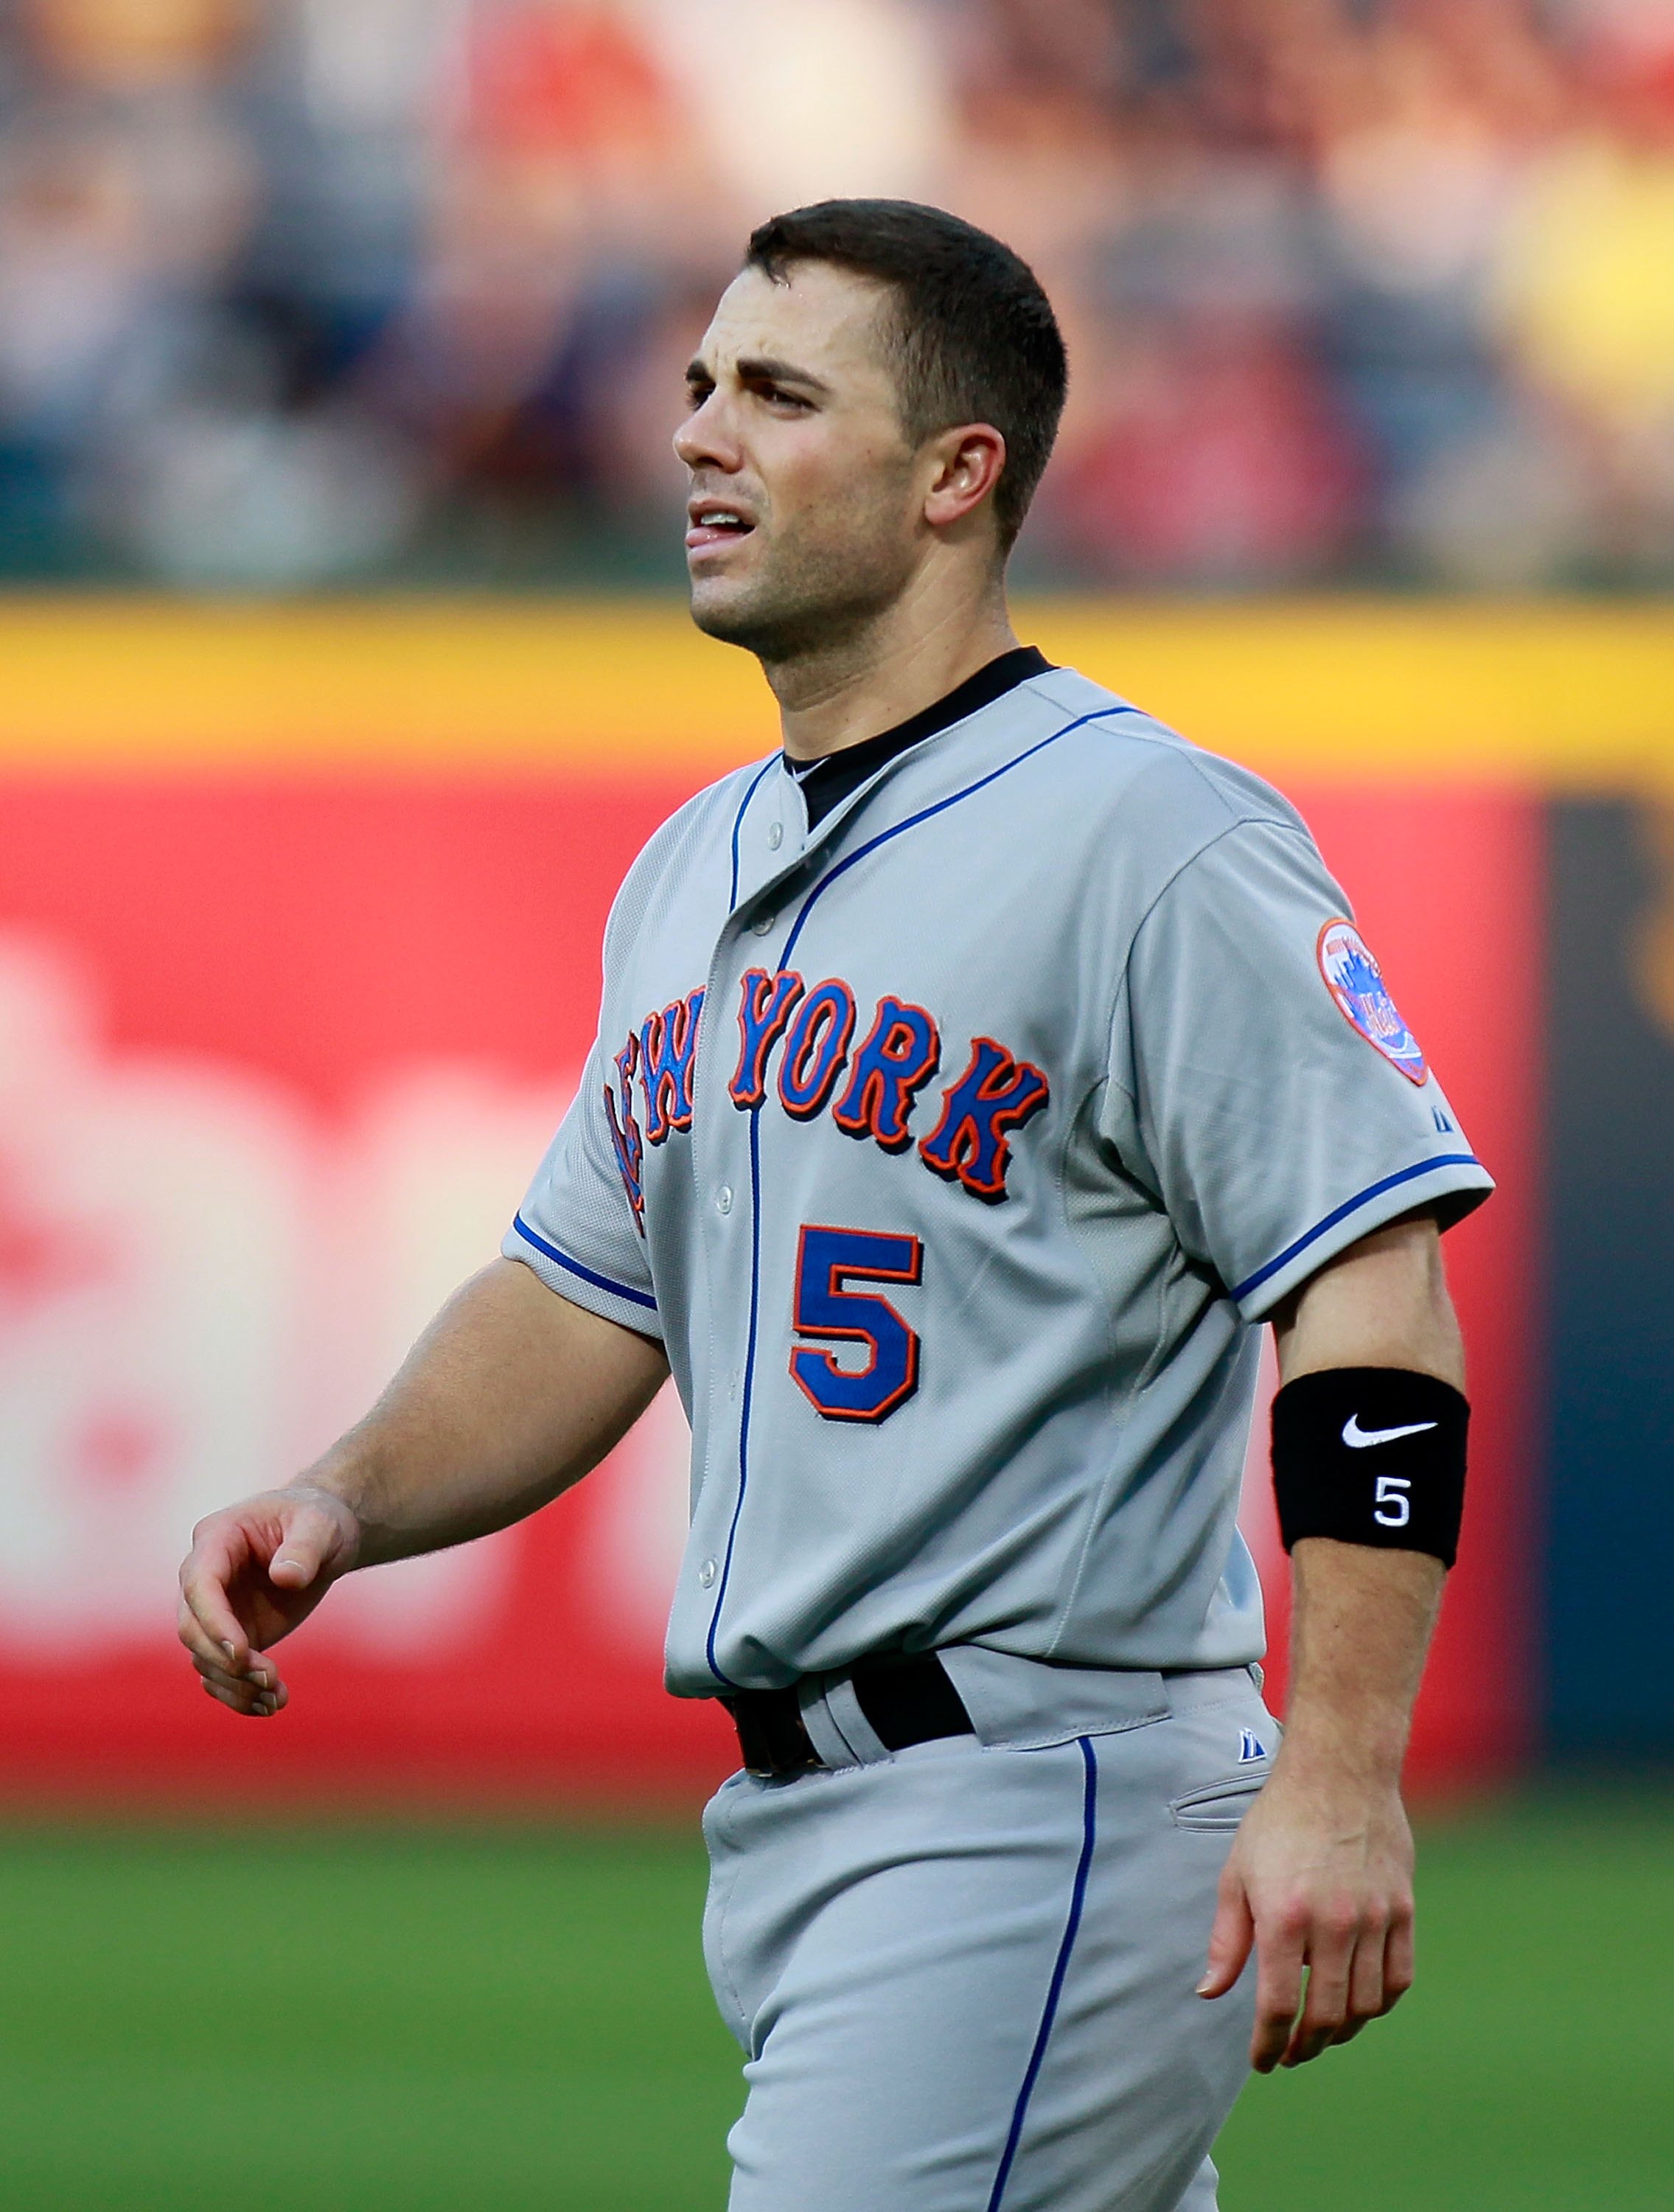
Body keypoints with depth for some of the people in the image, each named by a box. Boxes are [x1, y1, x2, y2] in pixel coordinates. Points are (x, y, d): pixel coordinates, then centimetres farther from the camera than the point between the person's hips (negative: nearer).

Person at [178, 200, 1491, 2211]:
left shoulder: (1147, 837, -11)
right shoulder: (692, 873, 17)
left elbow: (1375, 1304, -16)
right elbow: (581, 1294, 25)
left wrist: (1337, 1786, -23)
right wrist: (346, 1502, 5)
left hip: (1048, 1802, -9)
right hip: (786, 1817, 9)